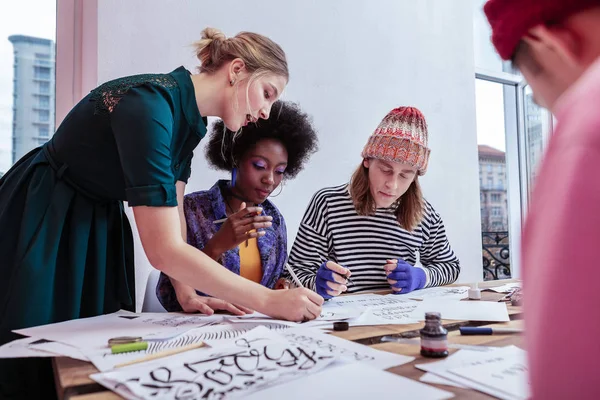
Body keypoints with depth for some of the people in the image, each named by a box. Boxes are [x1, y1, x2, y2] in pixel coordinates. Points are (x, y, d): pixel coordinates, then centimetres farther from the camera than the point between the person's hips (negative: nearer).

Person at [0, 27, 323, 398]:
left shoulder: (190, 117, -4)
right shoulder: (148, 103, -32)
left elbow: (172, 211, -2)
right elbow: (163, 250, -37)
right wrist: (270, 301, -33)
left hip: (98, 228, 8)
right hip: (38, 230, -7)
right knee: (37, 365, 4)